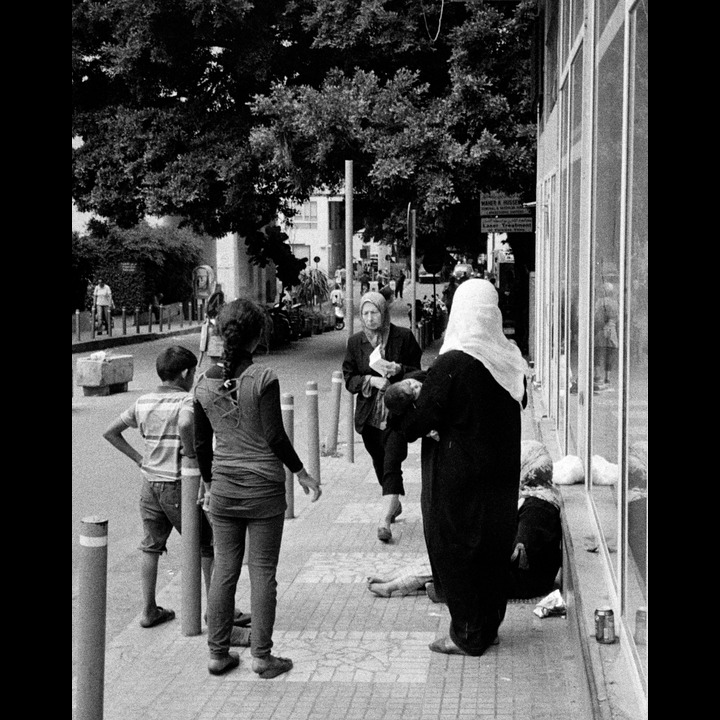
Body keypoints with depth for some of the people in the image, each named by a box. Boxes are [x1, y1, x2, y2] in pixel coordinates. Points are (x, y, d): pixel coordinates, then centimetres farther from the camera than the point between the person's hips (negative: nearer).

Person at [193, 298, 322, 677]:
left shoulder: (205, 382, 1)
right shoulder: (263, 378, -14)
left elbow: (201, 443, 8)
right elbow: (275, 436, -14)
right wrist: (301, 473, -2)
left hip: (223, 488, 4)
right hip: (263, 487, -4)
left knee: (224, 568, 12)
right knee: (262, 570, 5)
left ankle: (218, 653, 19)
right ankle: (262, 656, 11)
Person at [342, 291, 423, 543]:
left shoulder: (403, 337, -3)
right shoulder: (355, 342, 5)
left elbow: (417, 373, 2)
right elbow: (349, 379, 5)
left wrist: (398, 370, -18)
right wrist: (371, 380, -14)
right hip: (369, 415, 4)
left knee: (392, 463, -14)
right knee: (380, 463, 17)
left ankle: (385, 519, -18)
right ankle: (395, 503, 40)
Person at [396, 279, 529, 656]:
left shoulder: (450, 364, -20)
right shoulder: (511, 359, 0)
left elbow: (421, 420, -17)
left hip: (458, 473, -6)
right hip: (502, 471, 7)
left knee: (455, 550, 7)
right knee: (495, 548, 17)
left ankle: (467, 635, 15)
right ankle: (489, 626, 30)